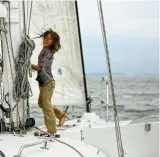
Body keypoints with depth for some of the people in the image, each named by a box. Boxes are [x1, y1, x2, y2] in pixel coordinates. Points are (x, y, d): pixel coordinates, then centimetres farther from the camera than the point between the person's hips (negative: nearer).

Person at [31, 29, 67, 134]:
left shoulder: (48, 53, -19)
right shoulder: (44, 50, 9)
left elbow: (39, 67, -23)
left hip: (48, 82, -10)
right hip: (43, 82, 10)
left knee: (46, 105, -5)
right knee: (41, 103, 19)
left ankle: (52, 130, 2)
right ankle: (62, 115, 29)